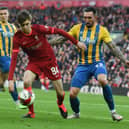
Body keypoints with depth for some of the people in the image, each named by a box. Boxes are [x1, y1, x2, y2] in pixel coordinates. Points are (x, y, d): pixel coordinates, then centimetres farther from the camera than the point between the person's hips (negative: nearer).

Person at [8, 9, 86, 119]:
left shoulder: (38, 29, -22)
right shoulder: (18, 37, -17)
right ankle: (31, 112, -11)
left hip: (49, 60, -1)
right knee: (26, 82, -30)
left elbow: (58, 31, -11)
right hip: (34, 62, 1)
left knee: (60, 93, 0)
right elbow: (14, 58, -18)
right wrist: (10, 78, -26)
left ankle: (60, 104, 40)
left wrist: (76, 42, -6)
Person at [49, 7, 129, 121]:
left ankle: (113, 112, -23)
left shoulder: (102, 30, -2)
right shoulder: (78, 28, 4)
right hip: (82, 65, 3)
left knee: (103, 80, -35)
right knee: (72, 94, -6)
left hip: (97, 62, -3)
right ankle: (76, 113, 27)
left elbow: (112, 47, -3)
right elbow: (62, 38, 11)